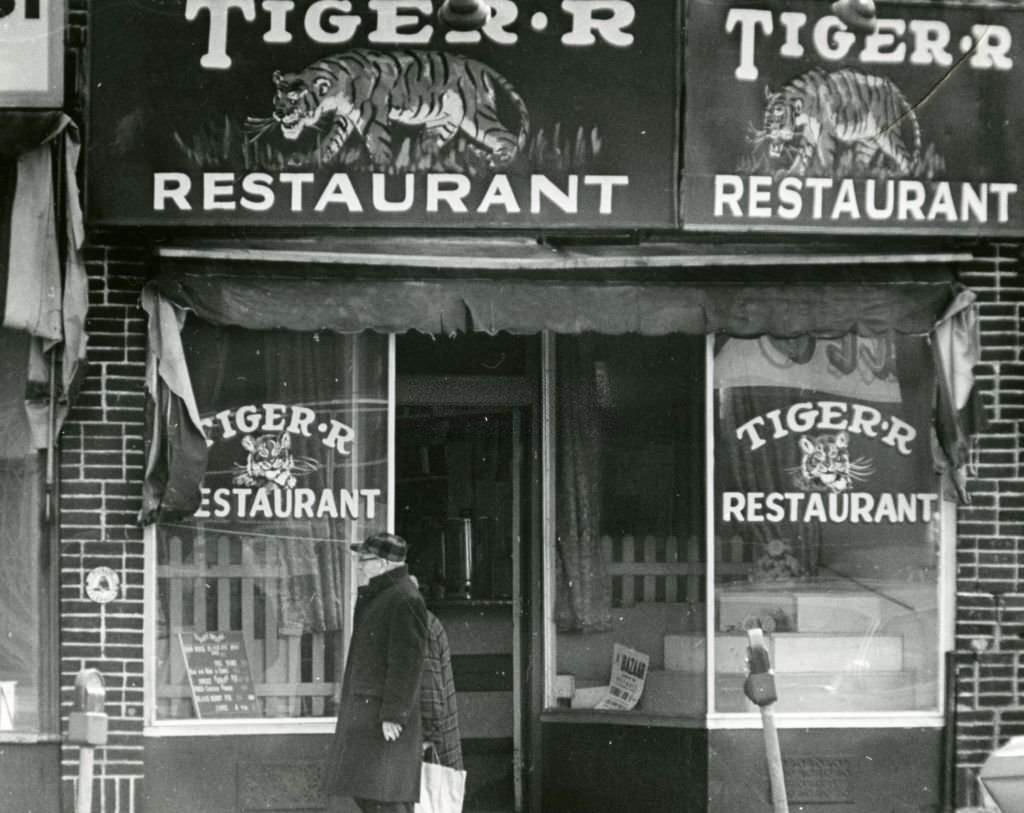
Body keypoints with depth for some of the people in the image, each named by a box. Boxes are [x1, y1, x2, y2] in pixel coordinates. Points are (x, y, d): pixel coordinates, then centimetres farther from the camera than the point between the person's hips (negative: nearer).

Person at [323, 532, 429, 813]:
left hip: (385, 719, -11)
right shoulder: (375, 597, 18)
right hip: (364, 713, 11)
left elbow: (407, 663, -20)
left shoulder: (405, 600, -15)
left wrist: (393, 714, -22)